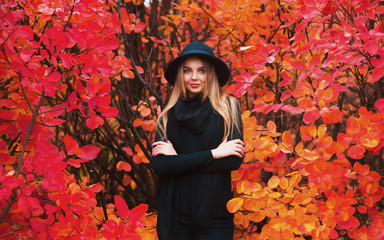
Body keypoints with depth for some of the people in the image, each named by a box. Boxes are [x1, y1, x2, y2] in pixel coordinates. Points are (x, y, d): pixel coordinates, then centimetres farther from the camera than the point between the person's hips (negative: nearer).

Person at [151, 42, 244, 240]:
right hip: (175, 214, 1)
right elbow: (159, 165, -7)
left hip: (214, 214, -1)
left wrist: (178, 159, -8)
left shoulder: (228, 107, 2)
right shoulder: (168, 115, 5)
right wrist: (213, 154, -11)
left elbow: (234, 161, -8)